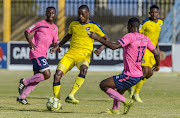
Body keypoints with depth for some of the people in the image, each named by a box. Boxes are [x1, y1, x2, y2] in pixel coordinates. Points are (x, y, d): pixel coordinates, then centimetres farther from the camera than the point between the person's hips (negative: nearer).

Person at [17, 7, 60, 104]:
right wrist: (30, 42, -17)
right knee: (47, 75, -17)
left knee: (37, 78, 6)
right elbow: (27, 31, 0)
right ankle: (24, 82, -4)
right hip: (36, 53, -8)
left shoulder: (55, 28, 16)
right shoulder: (40, 24, -5)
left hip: (43, 54, 8)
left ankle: (21, 97, 12)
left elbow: (55, 42, 23)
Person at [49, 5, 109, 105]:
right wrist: (57, 47, 23)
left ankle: (71, 96, -38)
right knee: (57, 75, -14)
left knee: (84, 69, -38)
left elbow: (106, 40, 4)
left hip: (84, 55, -4)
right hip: (70, 54, 4)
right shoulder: (73, 24, 13)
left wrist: (100, 49, -14)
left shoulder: (94, 26, 0)